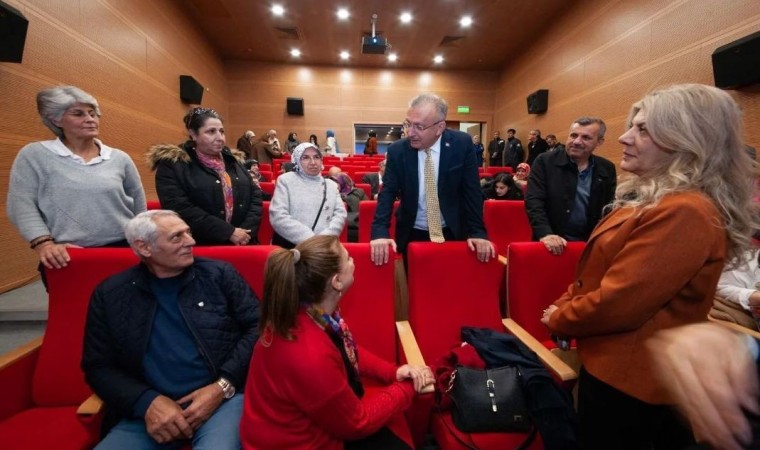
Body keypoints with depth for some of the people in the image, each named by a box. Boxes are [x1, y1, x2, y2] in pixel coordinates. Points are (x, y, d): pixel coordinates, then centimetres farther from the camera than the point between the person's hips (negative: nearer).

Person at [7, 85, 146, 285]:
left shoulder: (119, 158, 8)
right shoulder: (34, 155, 3)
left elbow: (138, 205, 13)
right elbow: (21, 205, -2)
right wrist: (43, 243, -15)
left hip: (123, 249, 2)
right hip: (67, 257, -1)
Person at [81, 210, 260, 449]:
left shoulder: (219, 274, 1)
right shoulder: (110, 294, 6)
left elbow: (257, 327, -1)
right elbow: (98, 366, 8)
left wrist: (223, 386, -10)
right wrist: (147, 402, -9)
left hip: (222, 398, -2)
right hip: (148, 410, 3)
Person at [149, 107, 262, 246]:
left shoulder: (232, 161, 11)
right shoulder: (172, 165, -4)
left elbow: (255, 195, 5)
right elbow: (182, 210, -16)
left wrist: (248, 229, -10)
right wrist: (229, 232, -20)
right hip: (200, 248, -4)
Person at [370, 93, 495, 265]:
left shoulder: (462, 144, -12)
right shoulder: (397, 150, -11)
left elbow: (471, 191, -7)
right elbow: (388, 192, -10)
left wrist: (477, 232, -13)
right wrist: (380, 232, -24)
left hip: (453, 233, 0)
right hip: (412, 235, 1)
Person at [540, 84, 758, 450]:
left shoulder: (685, 213, -27)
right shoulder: (654, 197, 6)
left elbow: (618, 303, -28)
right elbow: (597, 273, 9)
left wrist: (558, 319, -11)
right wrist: (563, 307, -1)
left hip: (626, 377, -8)